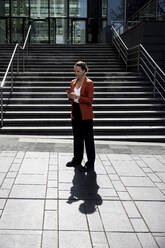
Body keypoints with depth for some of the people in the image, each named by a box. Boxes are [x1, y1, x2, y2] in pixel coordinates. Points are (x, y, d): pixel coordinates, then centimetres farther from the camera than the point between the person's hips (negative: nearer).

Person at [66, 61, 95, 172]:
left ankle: (90, 164, 5)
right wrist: (70, 96, -3)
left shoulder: (89, 83, -10)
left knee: (88, 139, -1)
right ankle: (77, 160, 28)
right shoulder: (73, 82, 11)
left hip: (86, 115, -7)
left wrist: (78, 97, -22)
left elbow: (90, 100, -13)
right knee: (77, 138, 16)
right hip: (76, 114, 7)